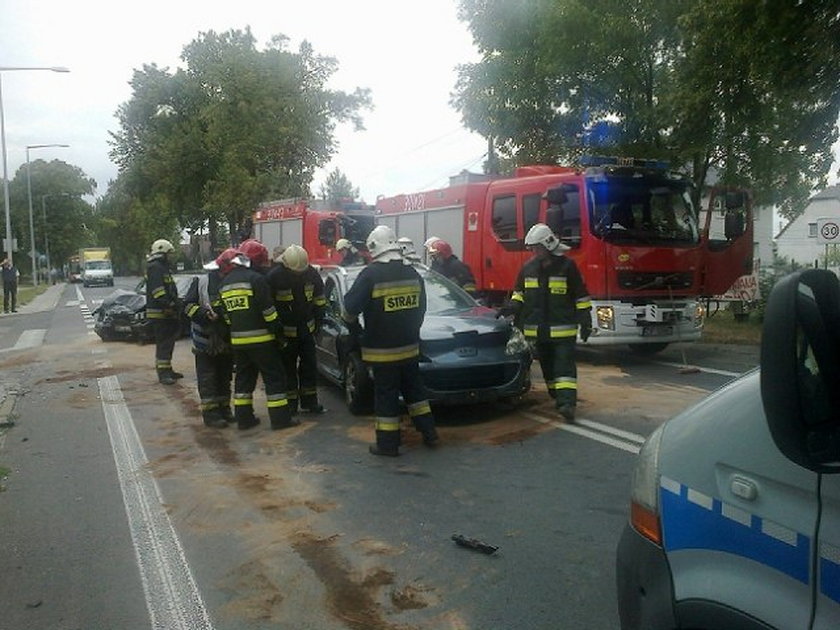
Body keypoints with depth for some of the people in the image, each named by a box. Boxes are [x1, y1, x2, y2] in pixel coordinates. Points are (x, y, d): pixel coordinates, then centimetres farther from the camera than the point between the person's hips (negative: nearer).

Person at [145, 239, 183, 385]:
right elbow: (158, 290, -23)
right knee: (163, 342, -10)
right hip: (159, 313, -11)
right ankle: (163, 373, -9)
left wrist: (174, 306, 22)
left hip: (166, 313, 11)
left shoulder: (162, 267, 22)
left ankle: (167, 369, 26)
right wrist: (168, 305, -28)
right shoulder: (155, 267, -12)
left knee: (168, 341, 17)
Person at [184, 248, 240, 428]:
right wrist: (205, 314, -25)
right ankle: (210, 413, 5)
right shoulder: (201, 282, -9)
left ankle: (224, 410, 26)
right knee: (207, 380, 0)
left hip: (227, 342, 4)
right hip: (205, 341, -4)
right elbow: (188, 306, -11)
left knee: (225, 378, 15)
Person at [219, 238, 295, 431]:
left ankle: (243, 418, 17)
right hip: (260, 339, -7)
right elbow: (268, 311, -14)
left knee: (244, 378, 15)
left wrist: (233, 333, 19)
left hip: (237, 340, 7)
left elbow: (226, 314, 15)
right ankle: (280, 418, 1)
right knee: (274, 378, 0)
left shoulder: (225, 283, 13)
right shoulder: (256, 279, -11)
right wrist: (278, 333, -7)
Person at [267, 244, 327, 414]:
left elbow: (319, 300, 7)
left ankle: (309, 401, 24)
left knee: (309, 367, 12)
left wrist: (318, 322, 7)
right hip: (286, 332, -4)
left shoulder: (311, 273, -6)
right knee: (288, 368, 4)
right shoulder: (274, 277, -18)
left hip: (307, 329, 4)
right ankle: (290, 404, 13)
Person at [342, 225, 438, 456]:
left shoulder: (371, 275, -14)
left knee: (385, 395, 2)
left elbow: (350, 309, -13)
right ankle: (429, 432, 22)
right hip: (409, 346, 6)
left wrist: (357, 330, 6)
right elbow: (421, 308, 13)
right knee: (413, 388, 18)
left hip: (382, 350, -5)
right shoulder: (412, 273, 4)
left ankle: (388, 443, 8)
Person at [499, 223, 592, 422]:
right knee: (547, 366, 12)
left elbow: (581, 296, -1)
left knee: (564, 365, -11)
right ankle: (557, 397, 25)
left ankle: (567, 403, -18)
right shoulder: (528, 268, 8)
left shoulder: (567, 266, -5)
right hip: (537, 329, 5)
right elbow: (519, 292, 19)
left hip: (562, 329, -5)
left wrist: (585, 322, -3)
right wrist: (512, 307, -1)